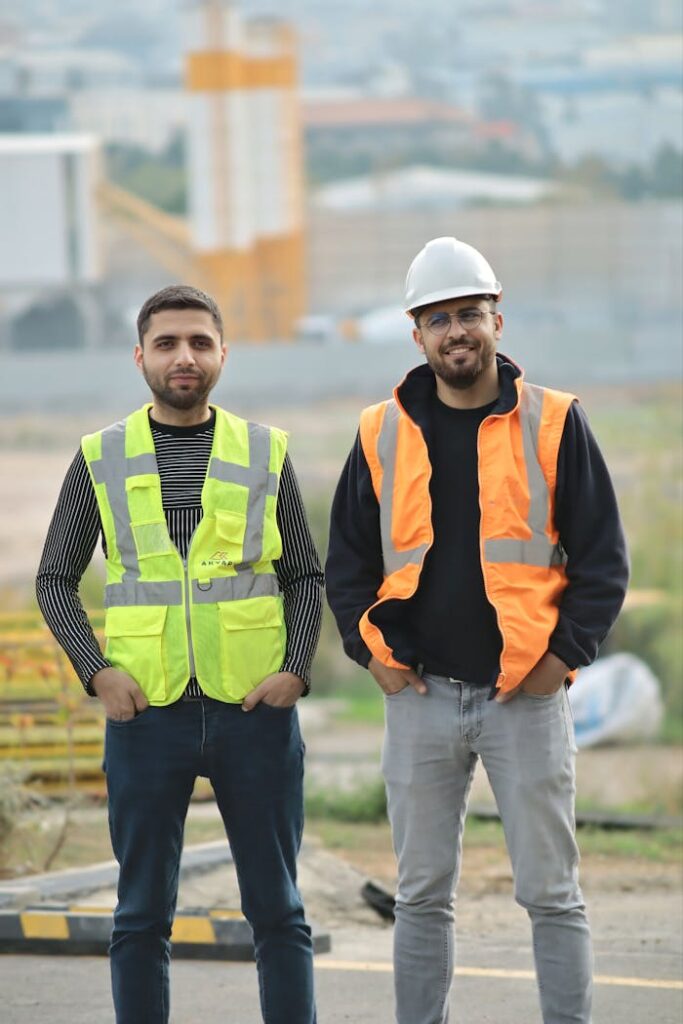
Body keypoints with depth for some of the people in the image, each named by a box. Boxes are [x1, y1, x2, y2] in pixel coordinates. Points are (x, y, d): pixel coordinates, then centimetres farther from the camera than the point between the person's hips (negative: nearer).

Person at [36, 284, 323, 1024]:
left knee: (276, 907, 3)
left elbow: (305, 577, 10)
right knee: (143, 912, 3)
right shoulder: (101, 458, 6)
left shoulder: (264, 453, 7)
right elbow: (55, 580, 7)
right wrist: (96, 671, -8)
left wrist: (296, 670, -6)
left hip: (254, 709, 0)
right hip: (148, 711, 0)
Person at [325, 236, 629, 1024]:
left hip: (527, 695, -2)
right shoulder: (384, 434, 6)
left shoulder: (553, 425, 0)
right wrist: (371, 650, 1)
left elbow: (602, 559, 1)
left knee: (551, 893, 0)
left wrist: (564, 654, -7)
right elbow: (346, 560, 14)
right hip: (420, 696, 2)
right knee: (422, 895, 7)